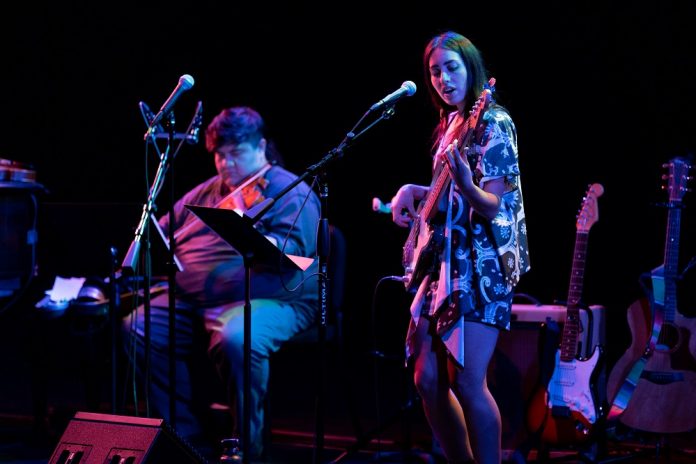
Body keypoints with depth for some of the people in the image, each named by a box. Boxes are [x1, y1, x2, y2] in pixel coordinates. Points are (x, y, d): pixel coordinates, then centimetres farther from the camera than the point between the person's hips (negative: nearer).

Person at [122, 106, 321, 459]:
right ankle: (189, 436, -3)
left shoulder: (291, 193, -1)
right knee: (139, 327, -12)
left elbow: (293, 249, -17)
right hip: (193, 302, 7)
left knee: (236, 340, -38)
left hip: (268, 300, -7)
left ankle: (247, 446, -17)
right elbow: (165, 227, 26)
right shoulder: (207, 192, 21)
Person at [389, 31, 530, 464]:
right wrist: (413, 192, 10)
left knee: (466, 382, -14)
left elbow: (493, 205, -16)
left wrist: (466, 185, -36)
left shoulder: (493, 124, -9)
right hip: (441, 260, 8)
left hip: (478, 265, -8)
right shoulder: (450, 124, 16)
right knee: (427, 380, 5)